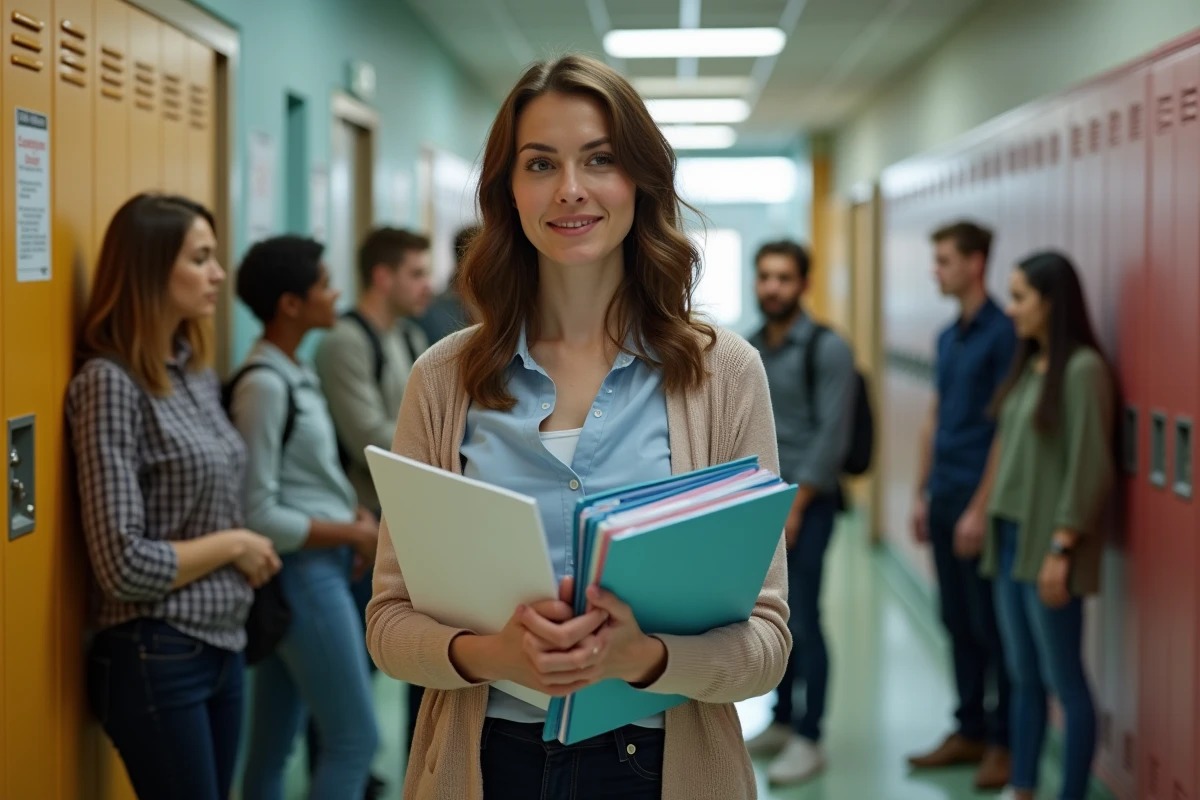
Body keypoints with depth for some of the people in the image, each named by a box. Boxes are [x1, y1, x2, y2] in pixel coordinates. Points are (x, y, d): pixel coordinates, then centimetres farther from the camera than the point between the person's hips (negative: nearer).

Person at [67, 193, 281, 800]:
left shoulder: (198, 372, 8)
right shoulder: (109, 383, -16)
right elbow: (124, 566, -20)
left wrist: (249, 553, 1)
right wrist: (233, 546, -10)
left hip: (223, 644, 7)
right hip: (156, 660, -7)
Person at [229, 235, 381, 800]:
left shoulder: (294, 374, 11)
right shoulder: (264, 384, -18)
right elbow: (259, 516, -21)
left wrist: (356, 513, 2)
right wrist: (352, 535, -13)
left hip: (319, 569, 9)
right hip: (300, 573, -9)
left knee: (274, 745, 13)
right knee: (355, 739, -2)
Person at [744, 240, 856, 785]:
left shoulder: (827, 349, -9)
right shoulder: (749, 350, 10)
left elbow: (832, 436, -14)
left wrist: (793, 507, -16)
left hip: (806, 502, -6)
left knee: (802, 622, -5)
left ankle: (808, 740, 3)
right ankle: (782, 723, 22)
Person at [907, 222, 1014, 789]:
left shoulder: (1002, 334, -12)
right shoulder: (948, 337, 14)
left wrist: (980, 508, -17)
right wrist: (922, 495, 15)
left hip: (978, 499, -8)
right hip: (944, 497, 8)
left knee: (990, 625, 0)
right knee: (957, 621, 12)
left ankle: (1005, 741, 9)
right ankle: (970, 731, 22)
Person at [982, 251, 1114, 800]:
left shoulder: (1082, 369, -14)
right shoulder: (1029, 365, 11)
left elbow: (1090, 467, -16)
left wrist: (1060, 550, -18)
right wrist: (997, 526, 11)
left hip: (1048, 545, -8)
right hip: (1010, 536, 8)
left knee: (1063, 679, 1)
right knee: (1023, 676, 14)